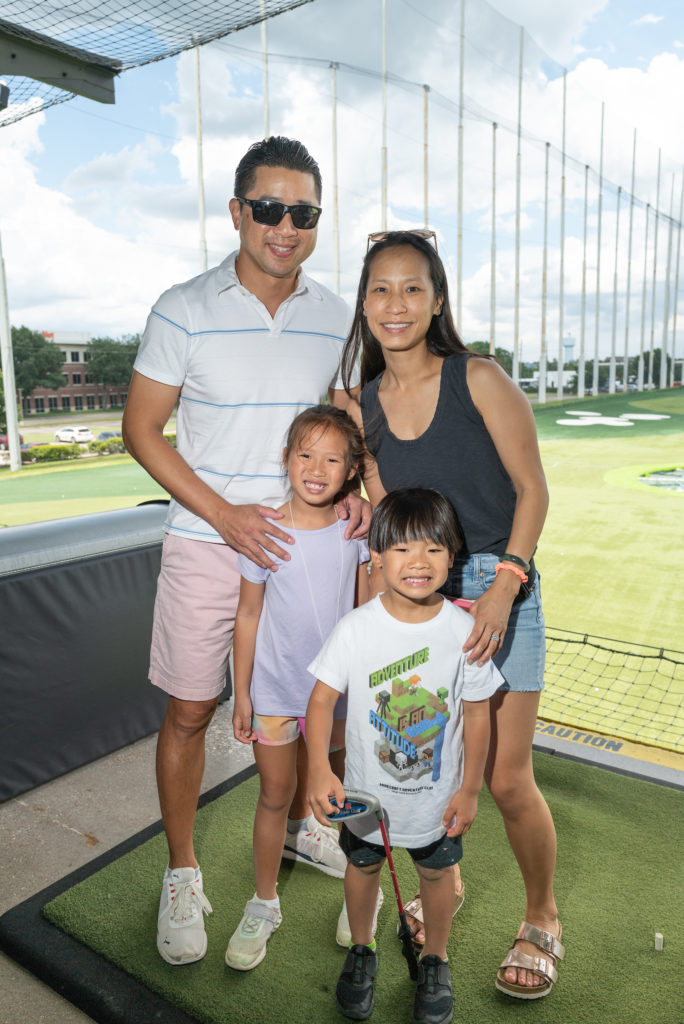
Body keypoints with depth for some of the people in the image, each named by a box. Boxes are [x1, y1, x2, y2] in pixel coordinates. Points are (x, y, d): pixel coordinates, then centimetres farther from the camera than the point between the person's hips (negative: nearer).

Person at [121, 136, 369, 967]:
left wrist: (350, 487, -8)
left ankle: (302, 821, 45)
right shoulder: (185, 310, -8)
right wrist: (224, 514, -15)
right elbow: (141, 430, -6)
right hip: (208, 544, -3)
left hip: (303, 544, 4)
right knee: (189, 711, 6)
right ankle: (181, 873, 29)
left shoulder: (335, 318, 2)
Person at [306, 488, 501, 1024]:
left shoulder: (464, 631, -19)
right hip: (366, 791, 0)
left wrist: (470, 789, -4)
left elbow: (477, 714, -9)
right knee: (363, 866, 22)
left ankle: (435, 960, 50)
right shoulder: (355, 628, -21)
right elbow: (322, 699, -16)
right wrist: (320, 770, -27)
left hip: (438, 794, 0)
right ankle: (362, 949, 52)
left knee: (437, 872, 22)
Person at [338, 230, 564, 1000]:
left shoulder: (480, 380, -9)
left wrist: (502, 591, -16)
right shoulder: (362, 408, 3)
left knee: (506, 779, 2)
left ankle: (542, 921, 30)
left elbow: (532, 489, -7)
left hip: (499, 589, -3)